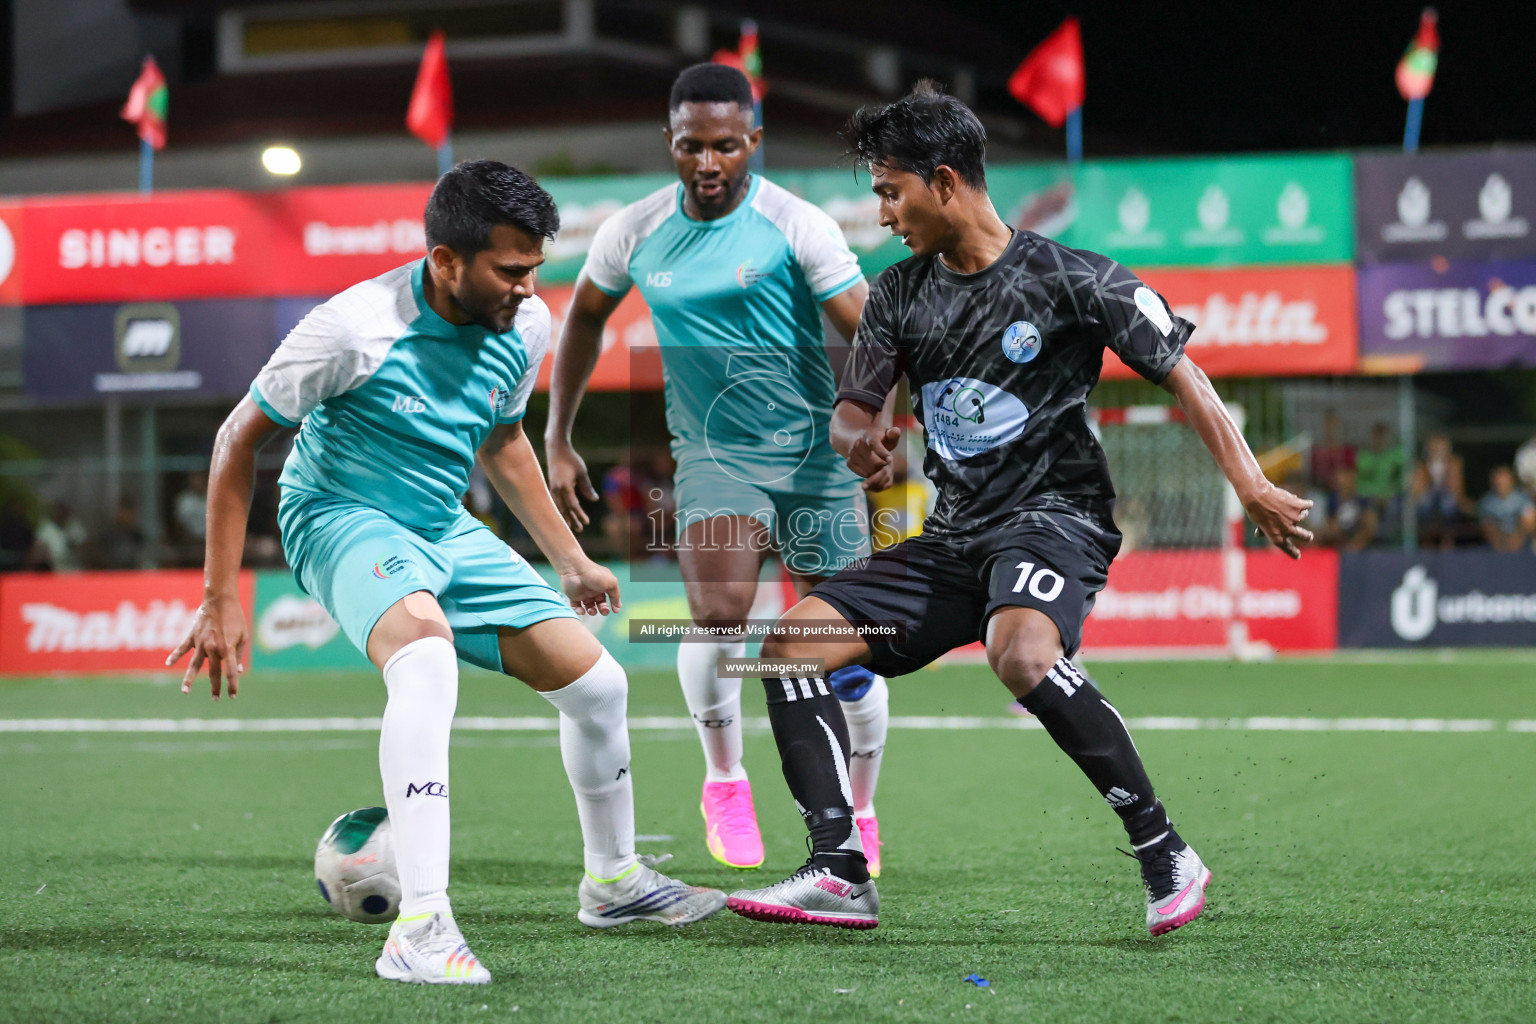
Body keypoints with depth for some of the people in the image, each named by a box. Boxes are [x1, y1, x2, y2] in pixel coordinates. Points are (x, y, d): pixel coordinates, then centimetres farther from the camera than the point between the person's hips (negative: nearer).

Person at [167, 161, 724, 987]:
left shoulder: (524, 328, -5)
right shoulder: (357, 327, -25)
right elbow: (239, 437, -15)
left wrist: (567, 557, 20)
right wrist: (220, 600, -16)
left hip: (444, 530, 7)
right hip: (341, 517, -7)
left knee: (595, 682, 6)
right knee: (427, 650, -38)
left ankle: (612, 880, 33)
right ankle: (420, 928, -44)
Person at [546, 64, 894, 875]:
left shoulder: (794, 225, -10)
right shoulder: (634, 233, 0)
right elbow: (584, 320, 17)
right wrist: (557, 441, 15)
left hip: (816, 451, -1)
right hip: (714, 452, 1)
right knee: (718, 616, -22)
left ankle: (859, 818, 21)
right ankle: (724, 781, 3)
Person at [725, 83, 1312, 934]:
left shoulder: (1069, 280, -7)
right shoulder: (899, 293, 10)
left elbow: (1181, 376, -4)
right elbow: (851, 412, 11)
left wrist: (1251, 488, -15)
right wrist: (858, 437, -15)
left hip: (1053, 517, -7)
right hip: (953, 537, 7)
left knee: (1022, 655, -38)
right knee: (791, 642, -8)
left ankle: (1165, 854, -26)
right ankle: (840, 874, -11)